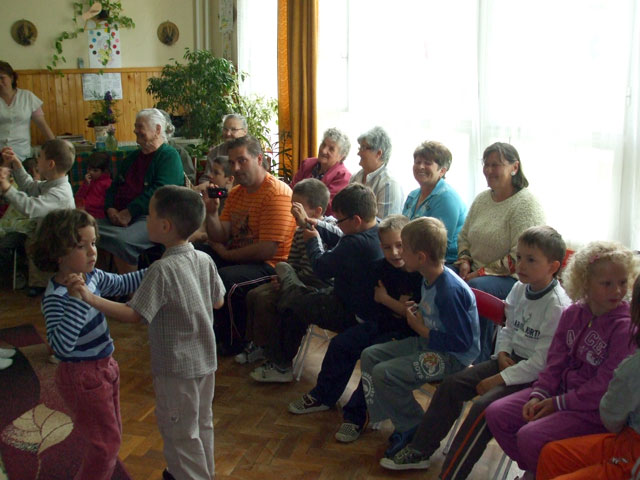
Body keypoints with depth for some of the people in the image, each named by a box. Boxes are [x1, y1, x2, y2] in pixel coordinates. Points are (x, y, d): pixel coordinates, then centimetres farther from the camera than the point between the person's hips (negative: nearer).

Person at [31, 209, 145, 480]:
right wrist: (77, 299, -42)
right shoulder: (56, 297, -27)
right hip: (82, 376, -8)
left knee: (111, 436, 24)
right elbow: (61, 346, -38)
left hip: (105, 366, 8)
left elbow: (122, 284, 15)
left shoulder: (93, 276, -4)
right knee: (106, 443, 4)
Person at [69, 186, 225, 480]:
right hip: (205, 361, 8)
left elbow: (134, 314, -25)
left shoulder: (162, 270, -25)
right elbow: (218, 301, 7)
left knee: (179, 433, 10)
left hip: (176, 368, -7)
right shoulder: (205, 260, -4)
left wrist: (91, 299, -23)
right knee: (202, 424, 24)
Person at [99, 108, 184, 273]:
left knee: (122, 240, -36)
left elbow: (159, 191, -15)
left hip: (152, 218, -8)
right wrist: (110, 209, 3)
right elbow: (113, 187, 25)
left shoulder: (169, 156, -1)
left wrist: (129, 212, -16)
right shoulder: (132, 157, 26)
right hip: (120, 217, 8)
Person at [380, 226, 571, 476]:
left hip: (535, 376, -8)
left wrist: (498, 379, -19)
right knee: (451, 385, -2)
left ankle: (450, 474, -17)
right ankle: (419, 451, 9)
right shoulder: (520, 288, 3)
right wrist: (503, 353, -3)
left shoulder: (558, 306, -21)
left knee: (484, 406, -26)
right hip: (511, 360, 9)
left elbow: (542, 362, -22)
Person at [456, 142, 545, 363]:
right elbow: (464, 236, 23)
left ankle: (480, 360, -22)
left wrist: (481, 273, -17)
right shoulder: (482, 199, 13)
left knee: (475, 289, -36)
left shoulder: (526, 204, -11)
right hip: (476, 272, 7)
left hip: (513, 278, -7)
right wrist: (464, 260, 3)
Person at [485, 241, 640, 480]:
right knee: (496, 413, -3)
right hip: (562, 387, 7)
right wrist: (539, 395, -8)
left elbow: (605, 386, -19)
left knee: (530, 437, -24)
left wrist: (559, 403, -15)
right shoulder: (572, 314, 3)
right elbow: (555, 361, 7)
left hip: (595, 408, -7)